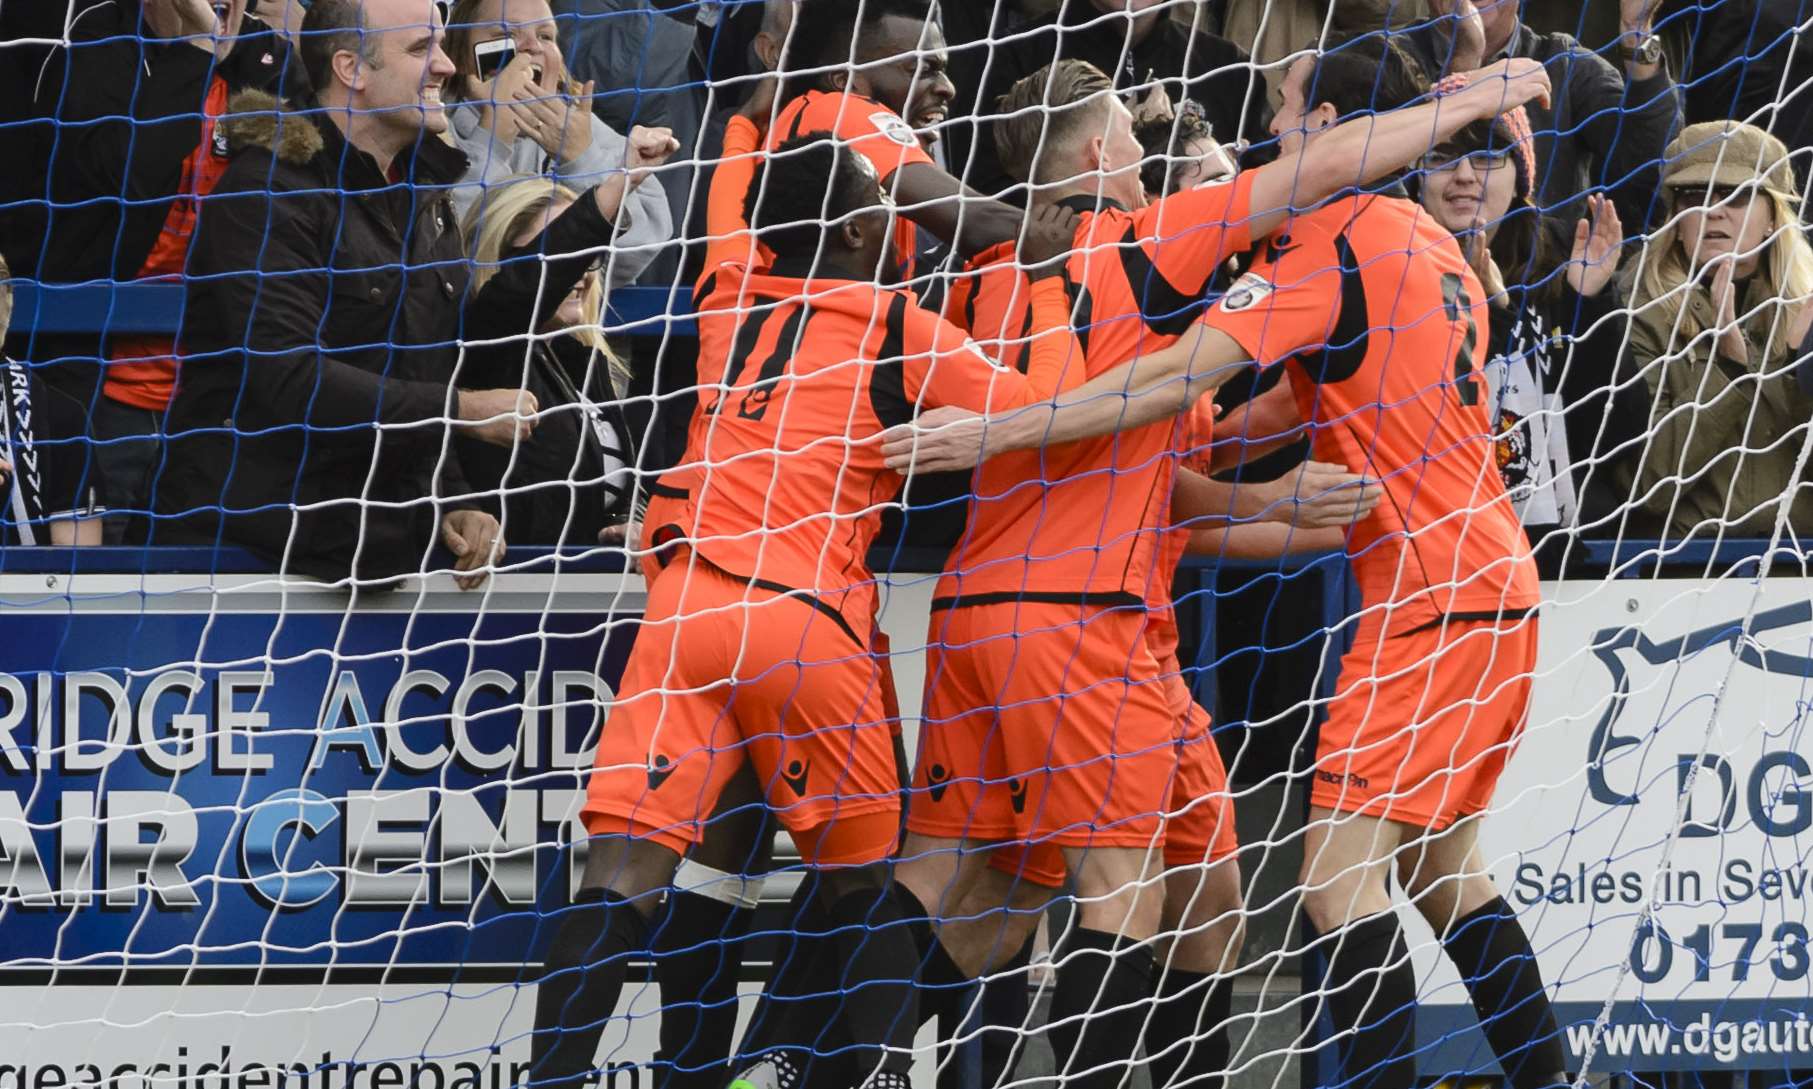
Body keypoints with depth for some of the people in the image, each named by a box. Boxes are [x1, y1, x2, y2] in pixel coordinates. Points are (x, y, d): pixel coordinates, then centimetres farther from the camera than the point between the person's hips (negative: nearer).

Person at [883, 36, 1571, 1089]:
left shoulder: (1335, 239, -12)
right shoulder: (1435, 247, 16)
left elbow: (1183, 379, -19)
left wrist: (997, 432, -18)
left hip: (1429, 596, -9)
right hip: (1496, 581, 9)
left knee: (1342, 875, -12)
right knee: (1441, 865, 17)